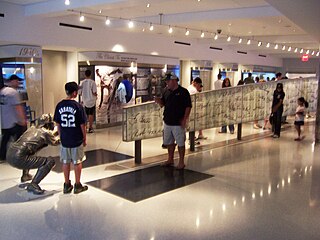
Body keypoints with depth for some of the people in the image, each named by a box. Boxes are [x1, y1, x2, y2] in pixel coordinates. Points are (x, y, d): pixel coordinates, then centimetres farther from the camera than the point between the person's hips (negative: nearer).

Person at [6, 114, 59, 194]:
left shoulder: (32, 128, 21)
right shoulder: (45, 132, 1)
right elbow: (55, 142, 20)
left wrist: (55, 132, 44)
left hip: (9, 155, 9)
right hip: (18, 158, -9)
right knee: (50, 161, -5)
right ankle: (33, 185, -8)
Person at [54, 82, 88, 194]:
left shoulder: (59, 105, -2)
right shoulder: (78, 106, -13)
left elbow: (58, 124, 3)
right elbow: (82, 125, -10)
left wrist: (61, 136, 16)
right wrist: (84, 138, 1)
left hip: (64, 139, 4)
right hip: (77, 140, -3)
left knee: (65, 162, 13)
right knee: (77, 162, 9)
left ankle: (67, 185, 22)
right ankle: (77, 185, 16)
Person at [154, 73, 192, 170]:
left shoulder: (183, 92, -9)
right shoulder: (167, 92, 9)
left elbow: (188, 106, -10)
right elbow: (163, 104, 16)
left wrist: (184, 119, -15)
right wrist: (158, 101, -7)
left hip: (178, 123, -6)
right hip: (167, 122, 7)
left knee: (180, 143, 2)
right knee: (169, 142, 16)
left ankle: (181, 162, 13)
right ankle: (170, 159, 31)